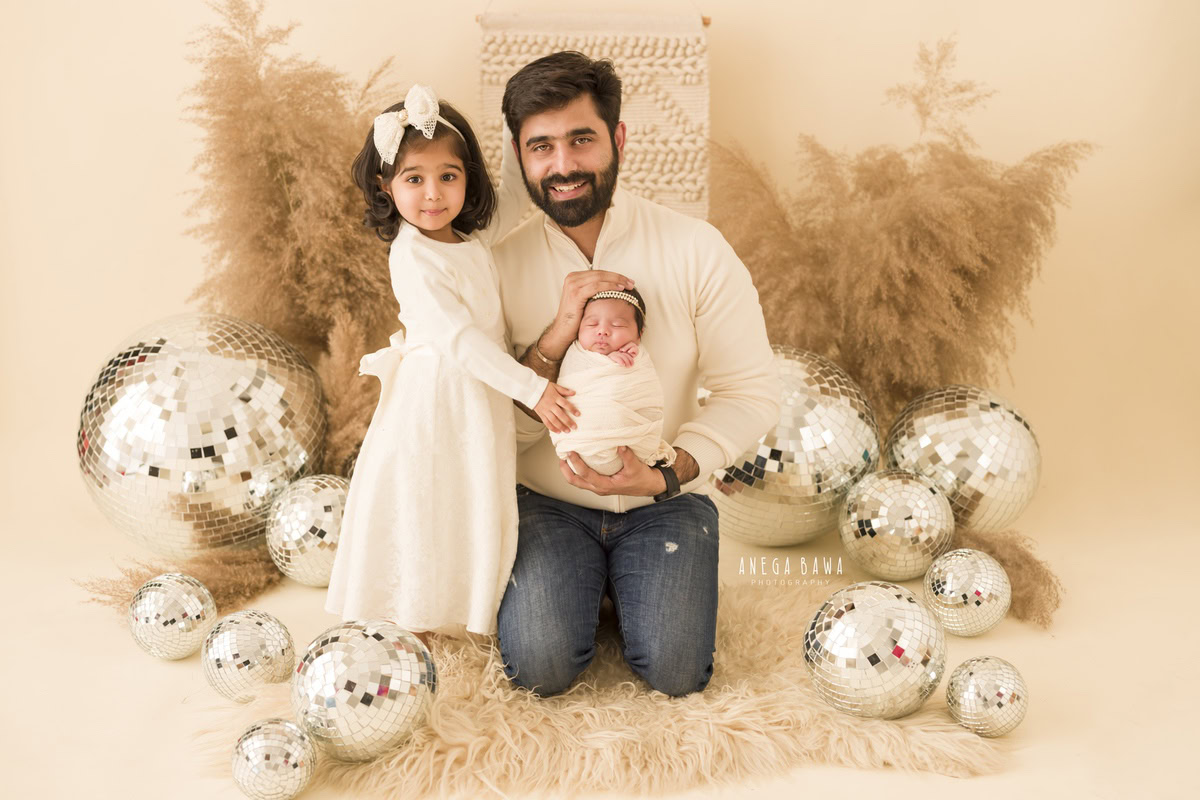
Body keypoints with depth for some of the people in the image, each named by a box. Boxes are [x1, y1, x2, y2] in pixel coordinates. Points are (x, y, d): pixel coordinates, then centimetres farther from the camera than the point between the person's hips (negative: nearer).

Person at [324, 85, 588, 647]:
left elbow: (511, 196, 23)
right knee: (421, 506, 3)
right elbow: (459, 339, -24)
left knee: (474, 509, 16)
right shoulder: (412, 257, -20)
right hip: (433, 397, -8)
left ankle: (463, 609, 33)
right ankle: (413, 622, 19)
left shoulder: (472, 235, 3)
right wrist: (532, 389, -24)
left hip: (482, 397, 8)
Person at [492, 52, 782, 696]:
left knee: (675, 669, -15)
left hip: (665, 500, 0)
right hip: (548, 499, 1)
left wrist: (666, 473, -23)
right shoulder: (502, 265, -7)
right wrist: (556, 337, -25)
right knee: (540, 666, -17)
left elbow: (752, 394, -9)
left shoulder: (696, 250, -11)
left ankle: (627, 582, 17)